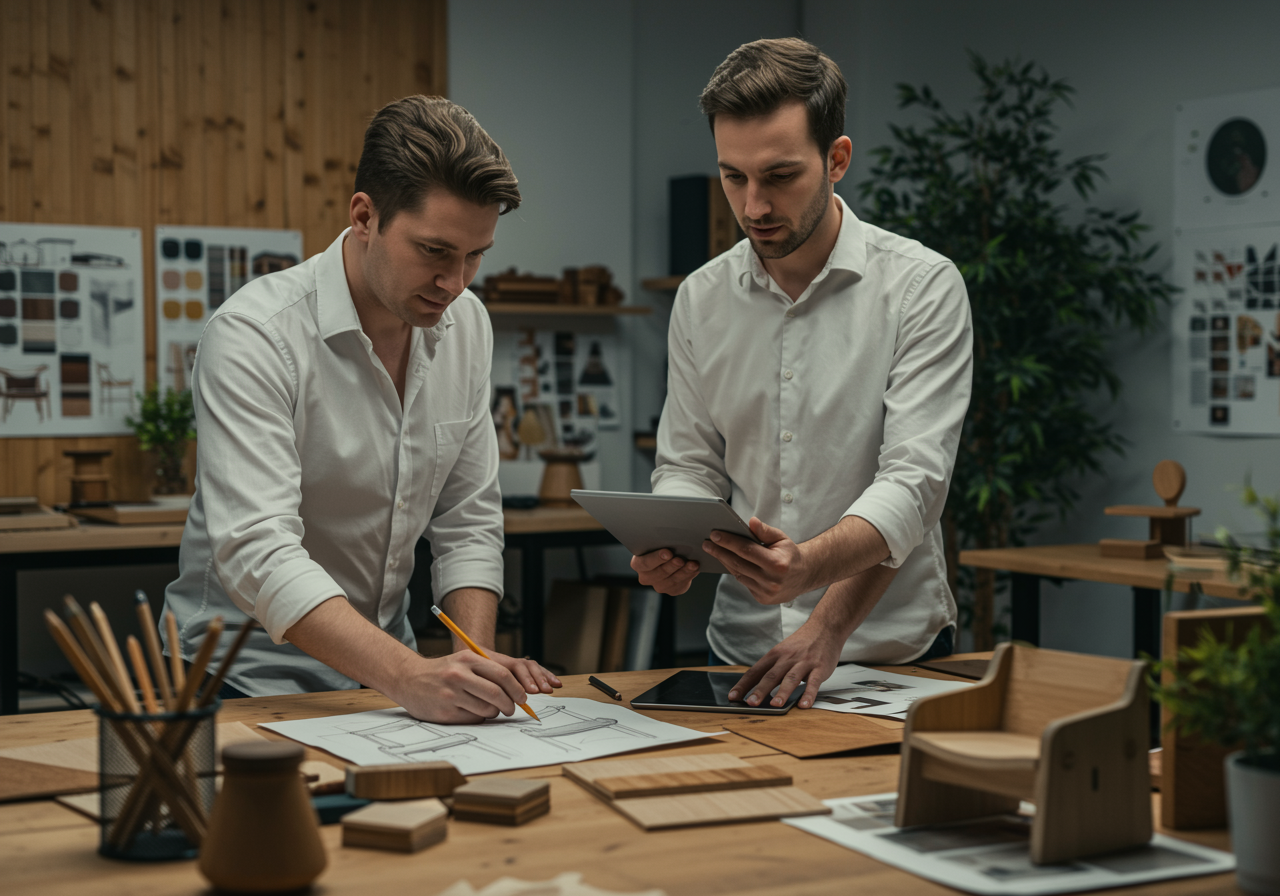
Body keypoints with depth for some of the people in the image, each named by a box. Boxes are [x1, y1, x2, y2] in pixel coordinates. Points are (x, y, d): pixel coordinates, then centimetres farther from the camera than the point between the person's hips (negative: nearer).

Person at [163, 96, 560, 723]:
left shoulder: (465, 325, 3)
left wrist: (475, 665, -7)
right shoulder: (254, 335, -18)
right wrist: (411, 677, -39)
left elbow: (467, 519, 9)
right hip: (250, 678, -4)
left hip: (382, 665, 4)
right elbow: (256, 553, -28)